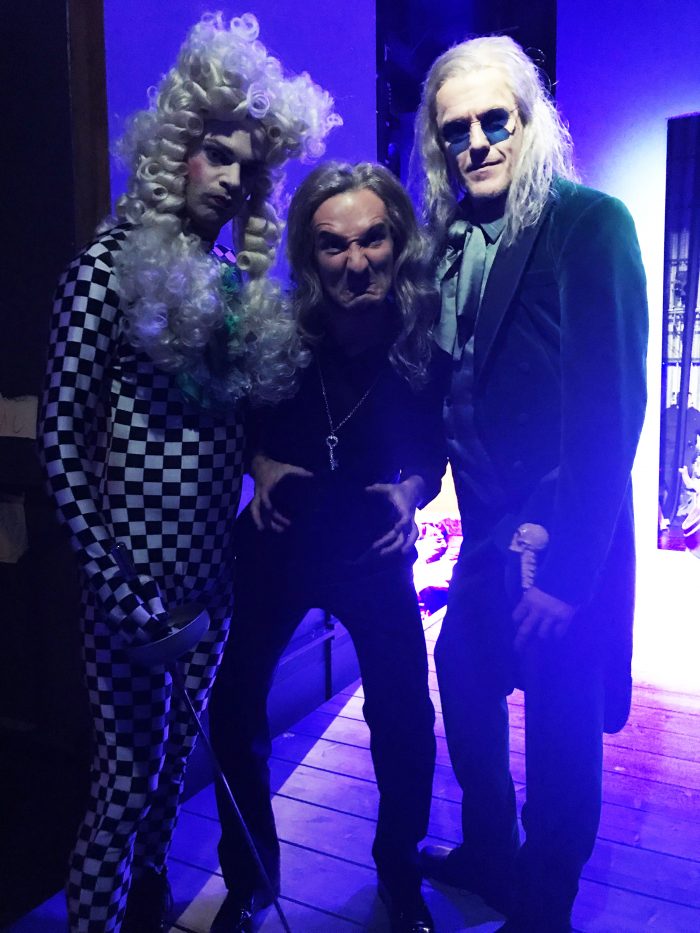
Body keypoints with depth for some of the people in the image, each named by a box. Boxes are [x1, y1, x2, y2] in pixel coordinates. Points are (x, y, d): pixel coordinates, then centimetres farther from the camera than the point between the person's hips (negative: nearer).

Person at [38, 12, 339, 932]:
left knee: (177, 752, 20)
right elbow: (62, 436, -12)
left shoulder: (241, 284, 10)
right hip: (138, 575, -6)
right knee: (129, 771, 4)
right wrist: (113, 579, -15)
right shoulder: (110, 265, -8)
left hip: (214, 570, 6)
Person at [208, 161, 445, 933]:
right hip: (278, 546, 1)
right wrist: (263, 467, -18)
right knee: (234, 709, 4)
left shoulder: (426, 339, -16)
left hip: (376, 553, 0)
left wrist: (412, 491, -24)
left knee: (405, 720, 2)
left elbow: (434, 449, -3)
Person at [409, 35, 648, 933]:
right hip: (488, 529, 7)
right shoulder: (450, 242, 6)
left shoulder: (591, 224, -14)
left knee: (559, 729, 9)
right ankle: (487, 852, 47)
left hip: (562, 538, -7)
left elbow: (610, 405, -19)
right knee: (463, 682, 21)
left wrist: (565, 566, -20)